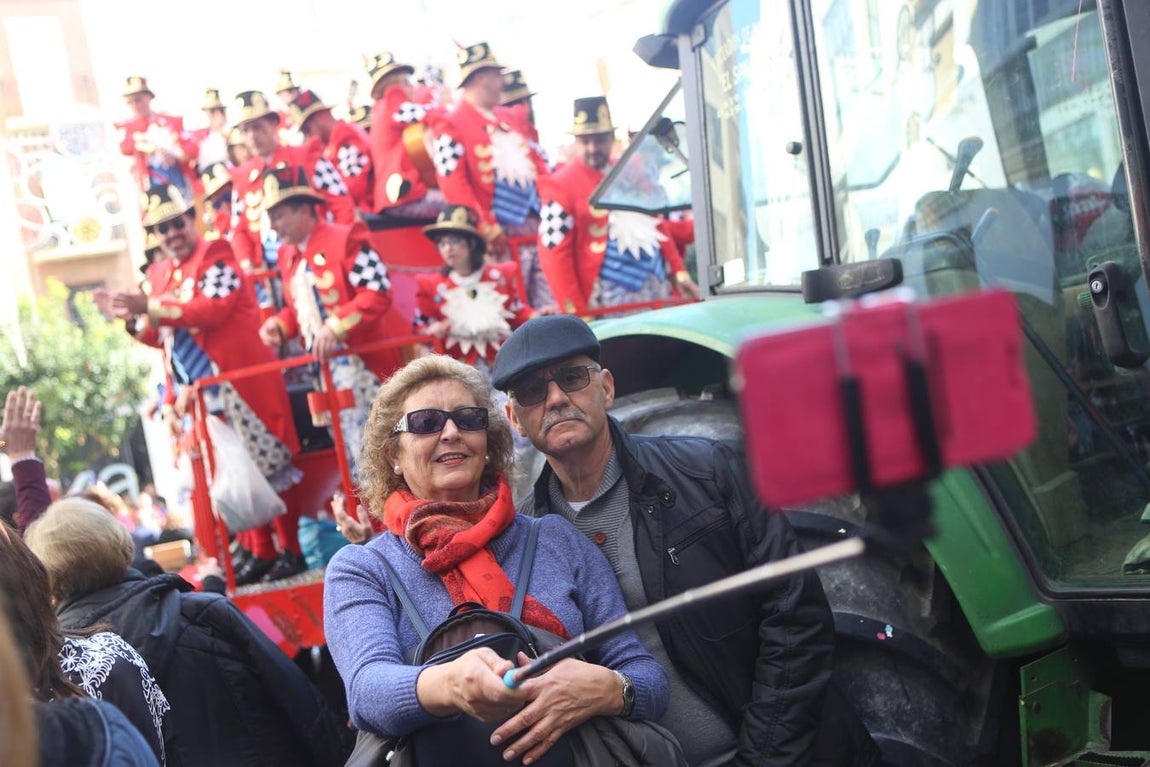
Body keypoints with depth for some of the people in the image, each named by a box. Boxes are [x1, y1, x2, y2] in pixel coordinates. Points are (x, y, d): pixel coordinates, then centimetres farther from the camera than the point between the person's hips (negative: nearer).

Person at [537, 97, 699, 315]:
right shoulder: (561, 186, -9)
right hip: (613, 301, -7)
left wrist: (679, 271, 15)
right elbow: (555, 253, -12)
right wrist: (576, 313, -15)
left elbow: (657, 224, 20)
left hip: (657, 287, 7)